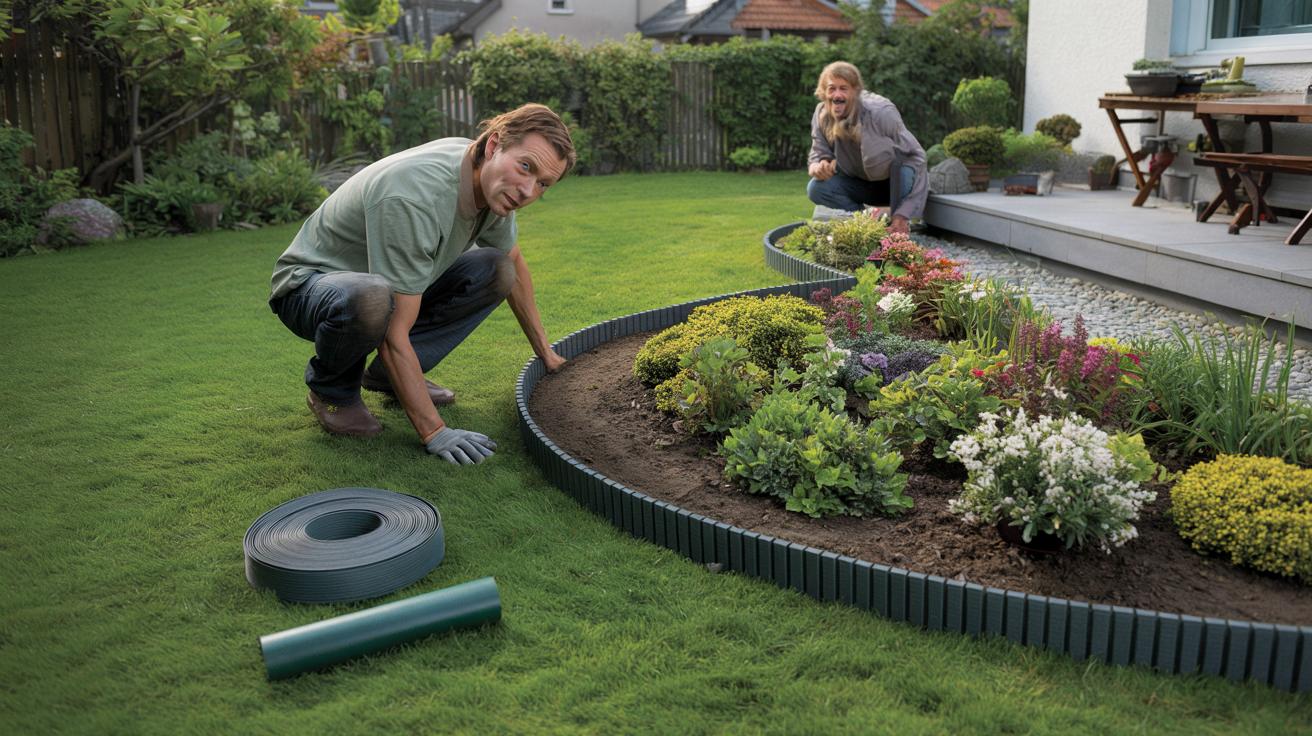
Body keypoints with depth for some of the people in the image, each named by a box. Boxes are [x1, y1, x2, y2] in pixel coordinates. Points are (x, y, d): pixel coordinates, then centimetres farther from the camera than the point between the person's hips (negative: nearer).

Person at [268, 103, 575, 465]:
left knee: (496, 270, -5)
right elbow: (394, 336, -34)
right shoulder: (413, 199, -37)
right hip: (308, 283, -8)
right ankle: (332, 390, -6)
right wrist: (435, 433, -32)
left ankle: (389, 375, 4)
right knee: (371, 299, -41)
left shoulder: (494, 180, -10)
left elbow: (515, 264, 11)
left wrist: (544, 351, 15)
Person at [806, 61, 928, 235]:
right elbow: (817, 154, -5)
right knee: (816, 188, -20)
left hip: (899, 181, -4)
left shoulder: (881, 112, -27)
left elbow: (916, 157, -25)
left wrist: (903, 214, -34)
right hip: (863, 184, 4)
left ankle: (901, 229, -19)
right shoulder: (822, 115, -14)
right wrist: (818, 167, -34)